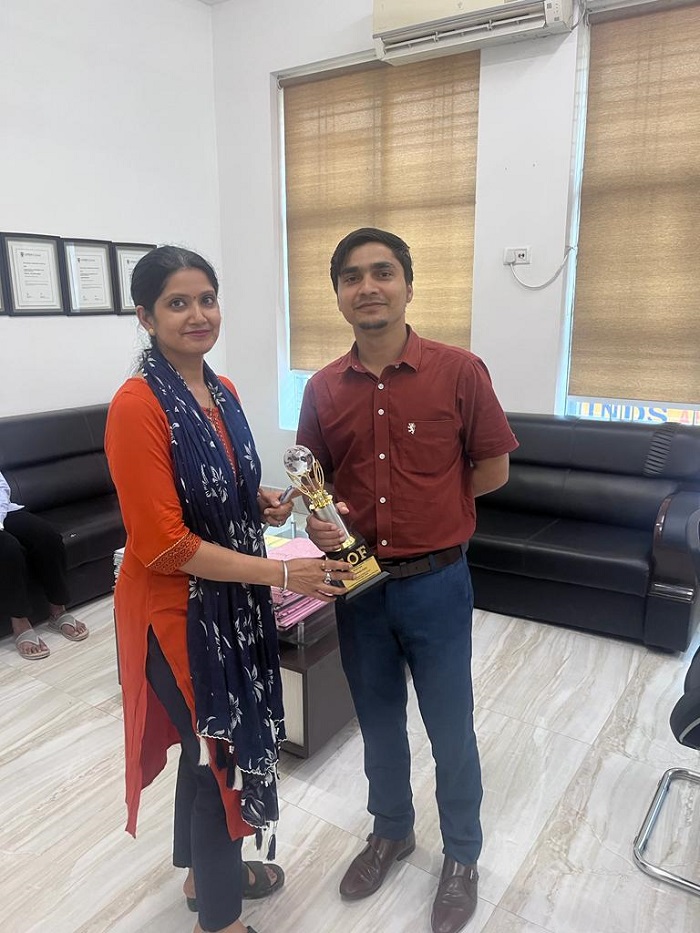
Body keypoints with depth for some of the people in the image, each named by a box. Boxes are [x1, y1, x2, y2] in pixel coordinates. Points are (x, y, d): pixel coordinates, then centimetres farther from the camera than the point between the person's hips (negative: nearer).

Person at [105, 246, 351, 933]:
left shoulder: (223, 392, 3)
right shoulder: (137, 406, -21)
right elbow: (164, 545, -23)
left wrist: (263, 504, -4)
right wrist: (283, 574, -24)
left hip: (232, 600, 8)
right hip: (178, 608, -7)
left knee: (224, 736, 22)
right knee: (214, 748, 9)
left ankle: (205, 868, 49)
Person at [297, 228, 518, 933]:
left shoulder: (459, 372, -11)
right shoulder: (323, 389, -2)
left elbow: (494, 468, -2)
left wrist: (428, 507, -5)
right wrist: (317, 522, -12)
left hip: (435, 583, -3)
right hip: (358, 585, 3)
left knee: (450, 729, 15)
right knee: (378, 722, 22)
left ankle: (462, 855, 42)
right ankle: (391, 831, 49)